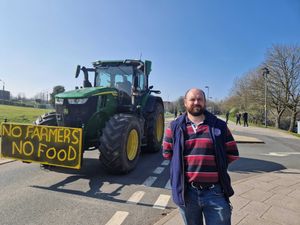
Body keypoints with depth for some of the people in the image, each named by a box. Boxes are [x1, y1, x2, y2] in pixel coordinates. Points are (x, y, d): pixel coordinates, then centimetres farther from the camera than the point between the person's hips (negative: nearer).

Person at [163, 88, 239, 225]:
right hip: (186, 192, 1)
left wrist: (216, 165, 2)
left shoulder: (219, 126, 1)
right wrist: (182, 164, 5)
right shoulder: (175, 127, 1)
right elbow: (167, 153, 8)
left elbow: (232, 154, 6)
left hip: (215, 192, 0)